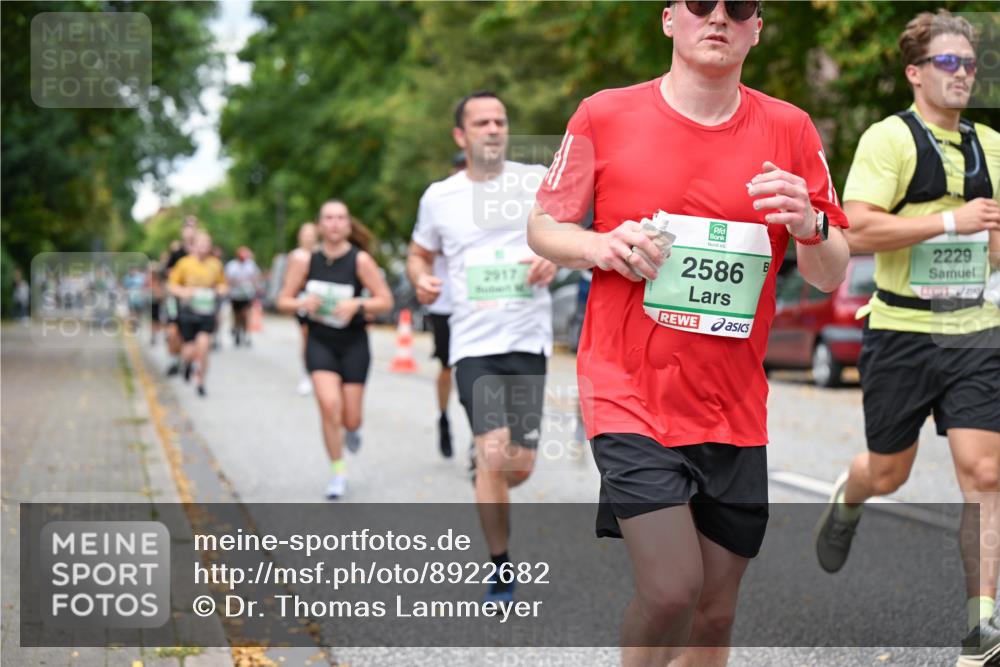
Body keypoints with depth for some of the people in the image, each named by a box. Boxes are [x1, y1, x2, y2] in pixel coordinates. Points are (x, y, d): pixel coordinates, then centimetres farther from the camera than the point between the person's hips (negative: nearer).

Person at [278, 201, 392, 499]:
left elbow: (386, 301, -8)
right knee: (329, 404, -19)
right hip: (320, 342, 0)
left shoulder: (360, 260, -11)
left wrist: (357, 305, -25)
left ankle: (351, 429, 42)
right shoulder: (305, 260, -6)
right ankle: (338, 472, -2)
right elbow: (283, 301, 1)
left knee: (350, 419, 1)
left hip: (353, 343, 0)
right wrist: (302, 304, -20)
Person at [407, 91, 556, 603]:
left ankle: (486, 490, 40)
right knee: (494, 455, -15)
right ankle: (501, 574, -1)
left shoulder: (536, 180, 3)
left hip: (528, 340, 1)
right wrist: (421, 279, -3)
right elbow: (418, 255, 19)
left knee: (520, 466, 2)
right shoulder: (439, 196, 6)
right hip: (473, 344, -1)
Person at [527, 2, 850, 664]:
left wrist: (810, 226, -16)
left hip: (734, 409, 3)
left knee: (715, 612, 7)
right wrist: (600, 246, -14)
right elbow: (543, 227, 7)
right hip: (630, 393, -3)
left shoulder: (789, 129, 4)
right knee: (672, 591, -16)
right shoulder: (605, 114, 0)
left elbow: (832, 276, 7)